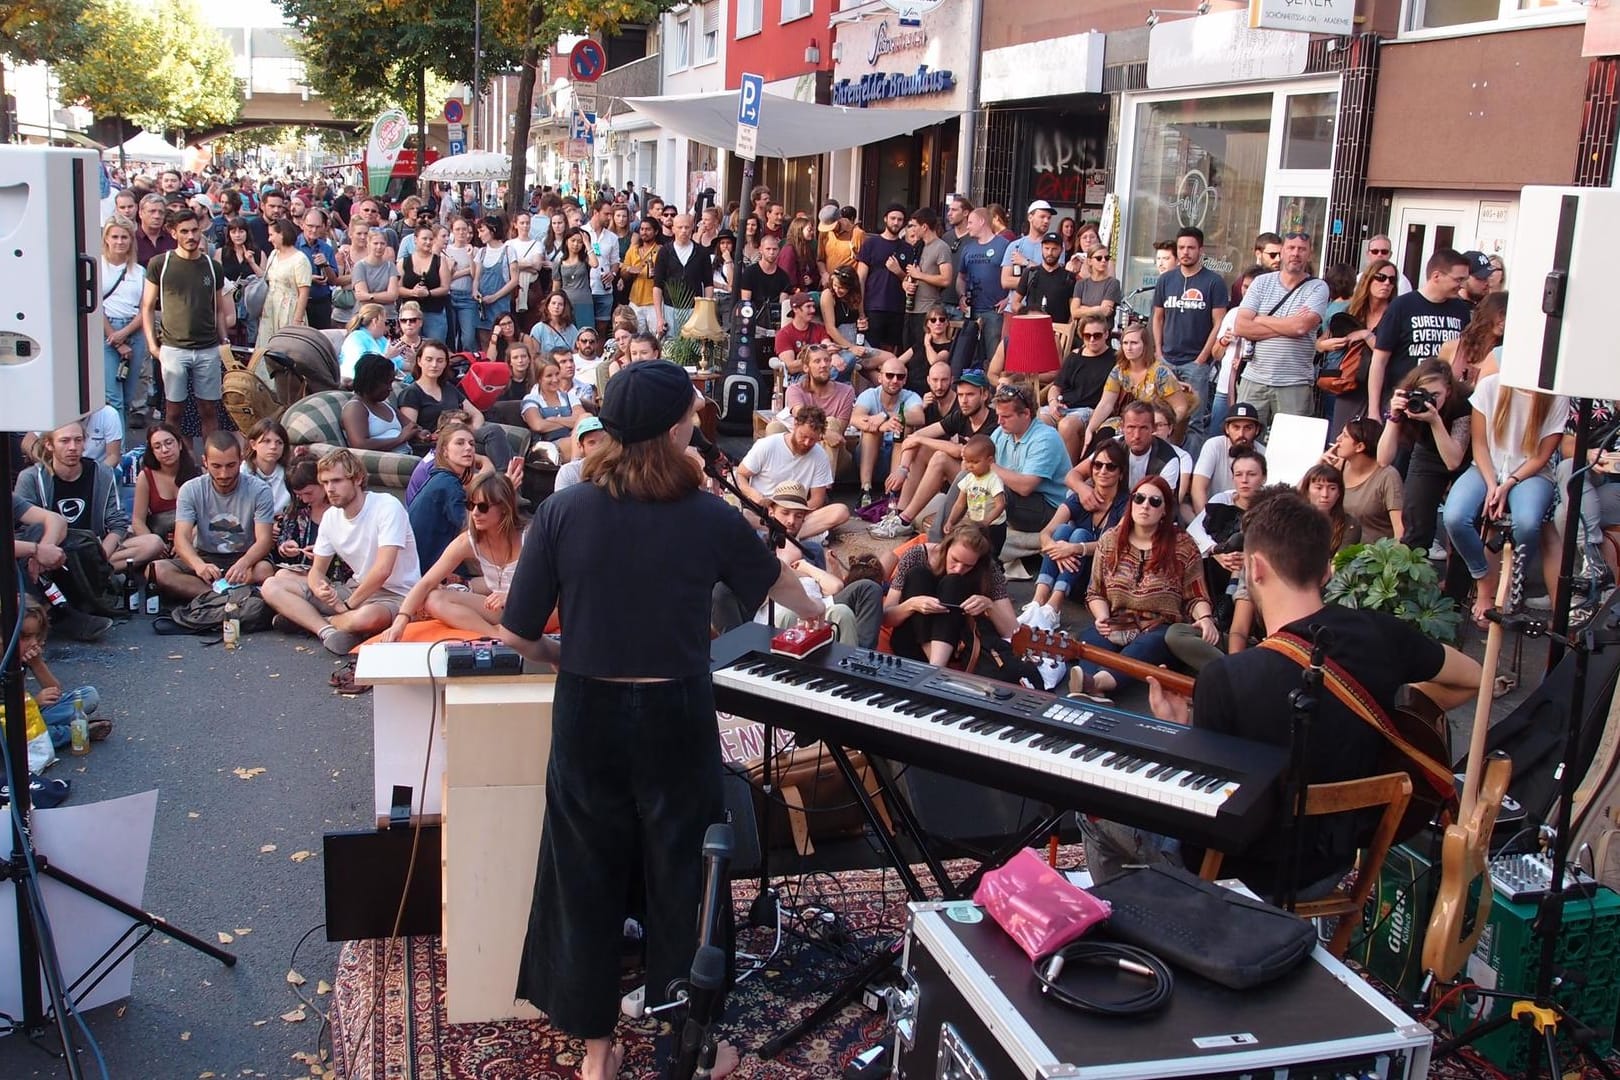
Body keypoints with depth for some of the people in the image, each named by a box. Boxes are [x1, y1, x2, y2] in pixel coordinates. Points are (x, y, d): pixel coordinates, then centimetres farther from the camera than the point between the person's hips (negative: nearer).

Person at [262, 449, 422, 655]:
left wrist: (348, 606, -17)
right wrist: (320, 589, -16)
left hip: (394, 594, -7)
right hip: (355, 589, 7)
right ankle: (327, 630, -22)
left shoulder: (387, 507, -18)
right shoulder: (330, 517, 4)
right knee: (272, 586, -2)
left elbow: (382, 570, -26)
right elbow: (317, 570, 9)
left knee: (366, 617, -43)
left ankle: (307, 619, -13)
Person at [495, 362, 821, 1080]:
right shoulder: (708, 517, -9)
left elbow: (517, 635, -6)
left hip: (587, 714, 1)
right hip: (675, 717, 0)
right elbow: (775, 580, 11)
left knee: (587, 877, 15)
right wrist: (816, 612, 34)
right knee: (681, 875, 15)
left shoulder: (562, 512, -10)